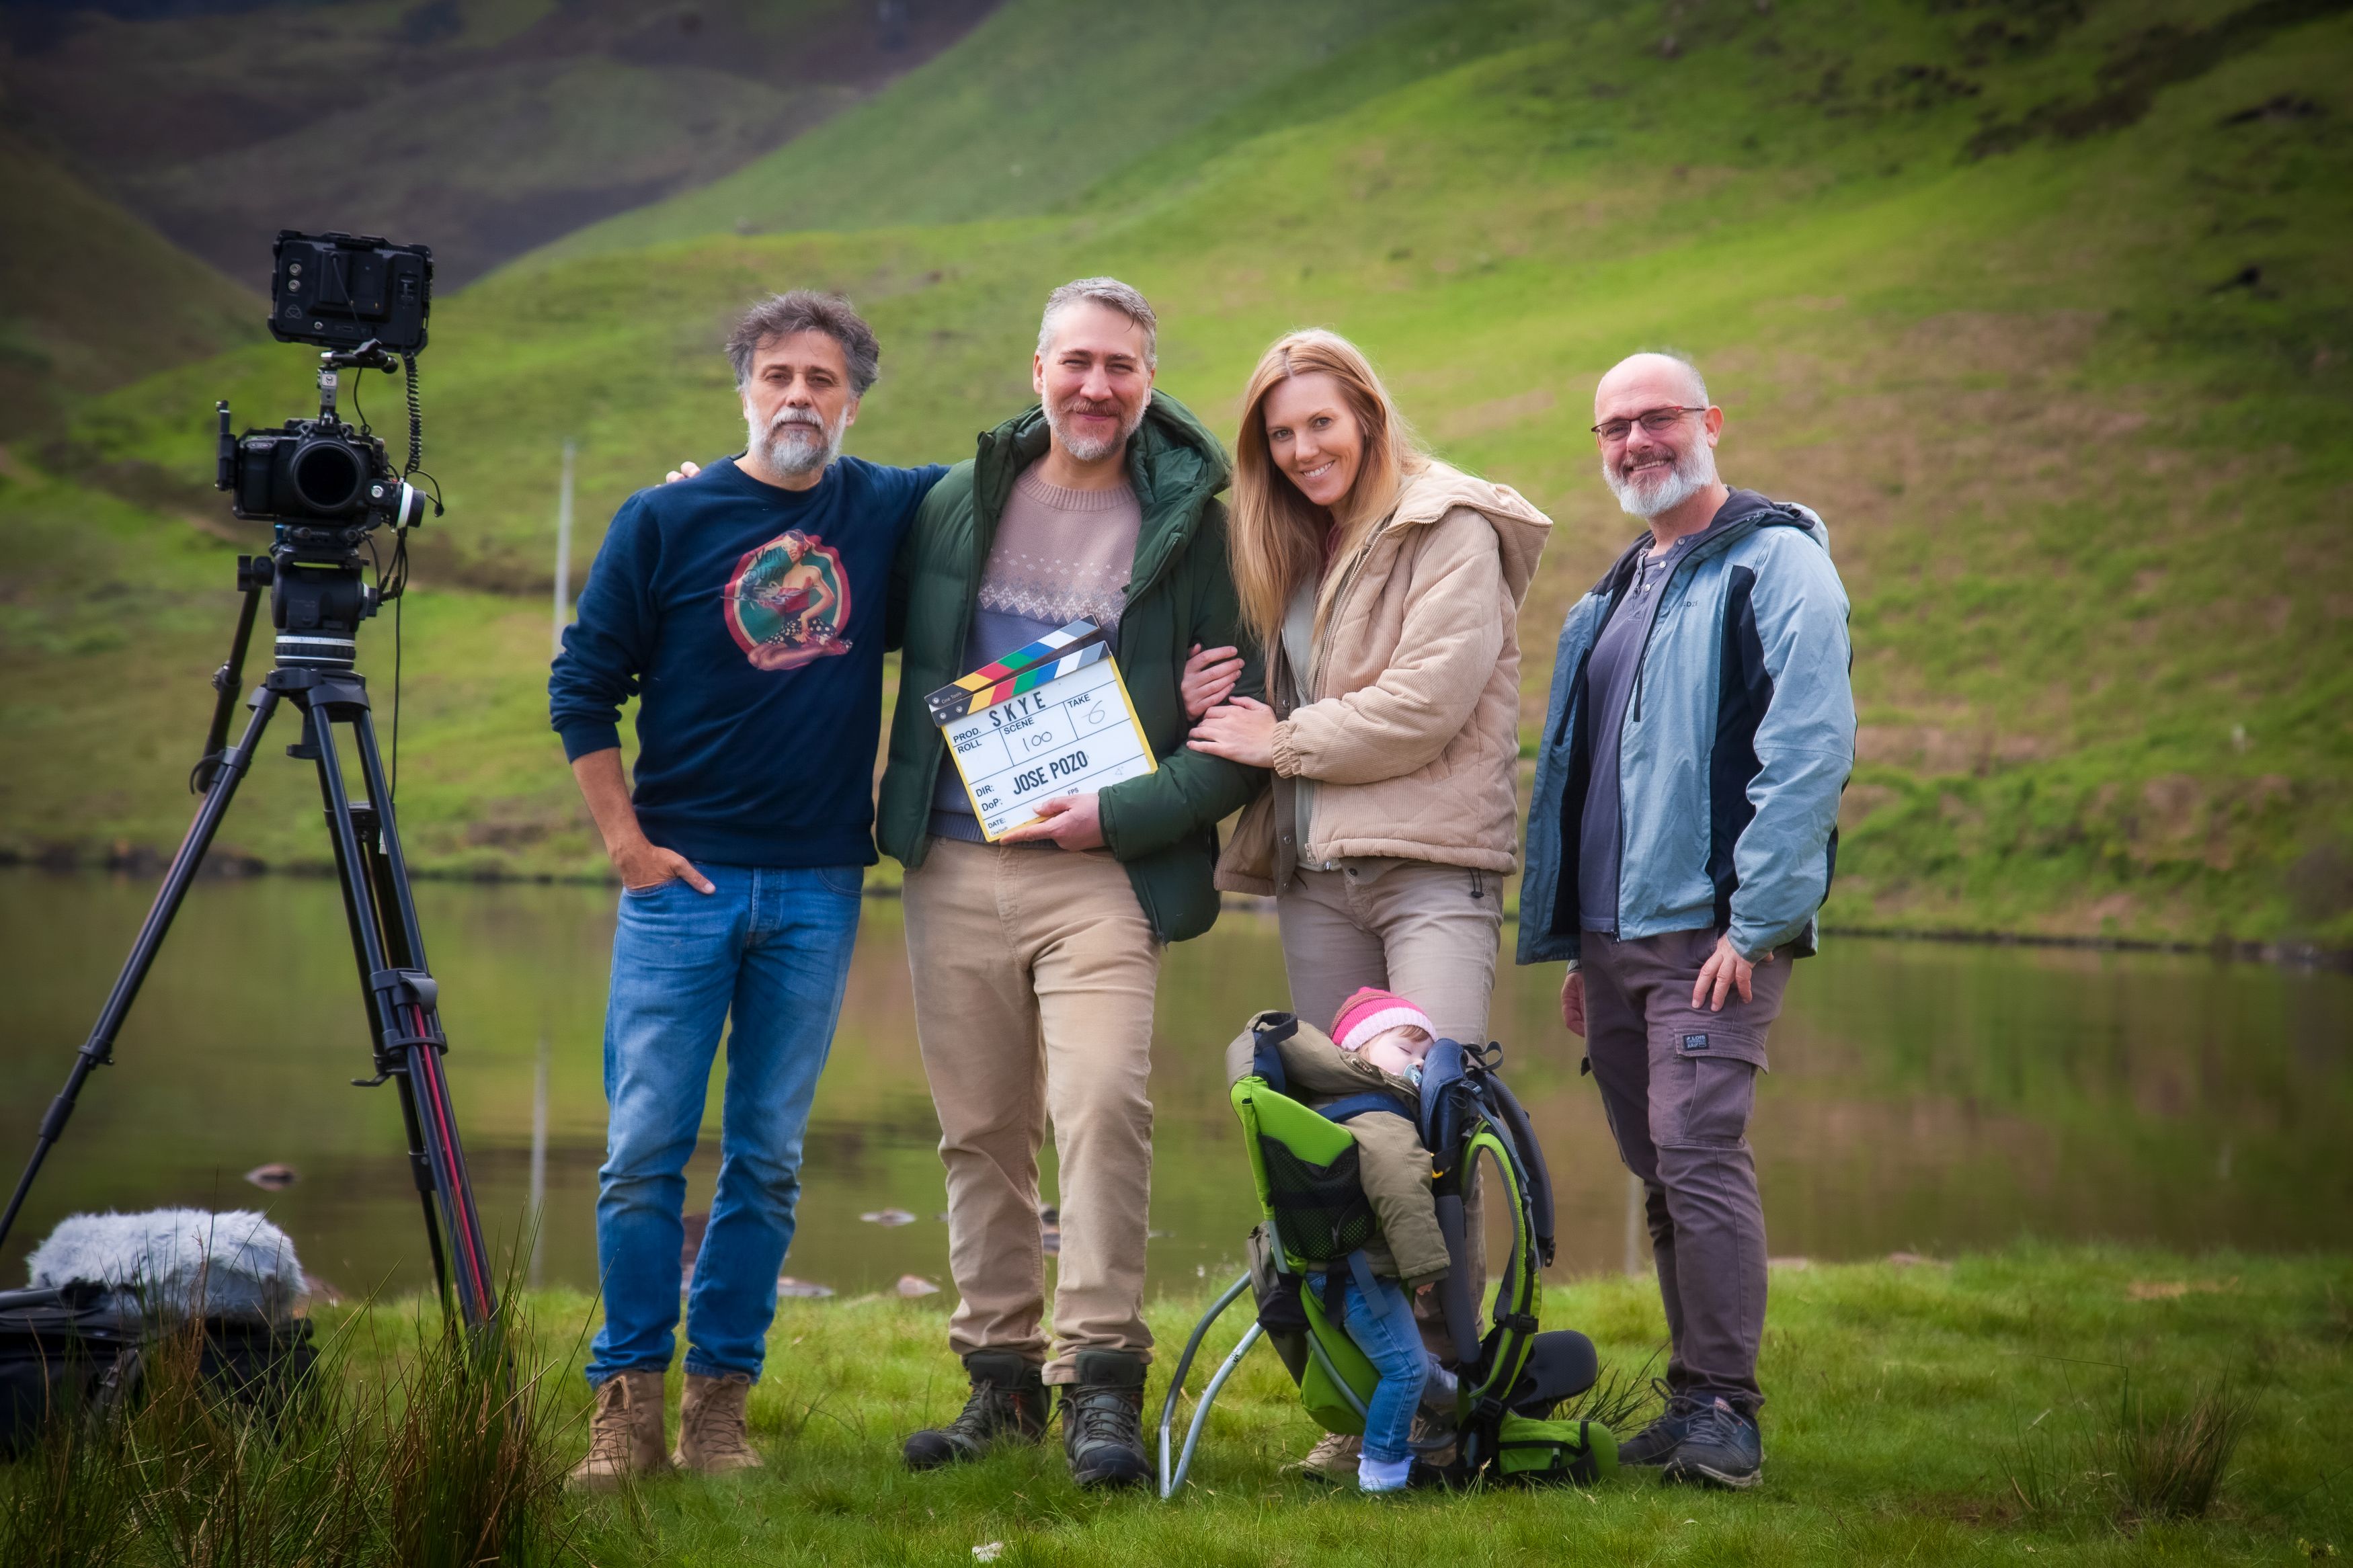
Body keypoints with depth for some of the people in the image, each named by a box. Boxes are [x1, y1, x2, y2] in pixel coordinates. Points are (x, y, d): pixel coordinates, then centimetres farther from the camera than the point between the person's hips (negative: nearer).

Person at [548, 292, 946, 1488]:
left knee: (767, 1159, 5)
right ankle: (627, 1401, 6)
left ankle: (719, 1404, 13)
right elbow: (581, 688, 4)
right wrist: (627, 841, -3)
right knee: (644, 1151, -4)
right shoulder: (664, 521, 1)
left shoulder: (889, 511, 6)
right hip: (682, 881, -2)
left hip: (818, 892, 2)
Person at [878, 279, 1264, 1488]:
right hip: (954, 866, 4)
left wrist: (1122, 812, -11)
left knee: (1102, 1107, -17)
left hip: (1101, 874, -3)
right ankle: (1001, 1375, 17)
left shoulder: (1188, 525, 1)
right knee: (980, 1130, 8)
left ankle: (1101, 1380, -10)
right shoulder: (960, 501, 10)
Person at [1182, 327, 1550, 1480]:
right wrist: (1229, 709, 2)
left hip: (1432, 865, -7)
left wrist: (1285, 740, -5)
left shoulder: (1451, 532, -2)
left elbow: (1429, 700, -12)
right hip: (1315, 875, 7)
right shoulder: (1293, 554, 20)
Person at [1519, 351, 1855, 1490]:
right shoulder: (1619, 593, 22)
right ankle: (1692, 1401, 15)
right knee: (1660, 1171, 9)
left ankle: (1726, 1409, -9)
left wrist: (1755, 923, -18)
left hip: (1712, 927, -8)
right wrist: (1578, 945, 22)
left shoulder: (1777, 563, -4)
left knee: (1698, 1151, -15)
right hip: (1613, 933, 8)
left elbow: (1811, 748, -13)